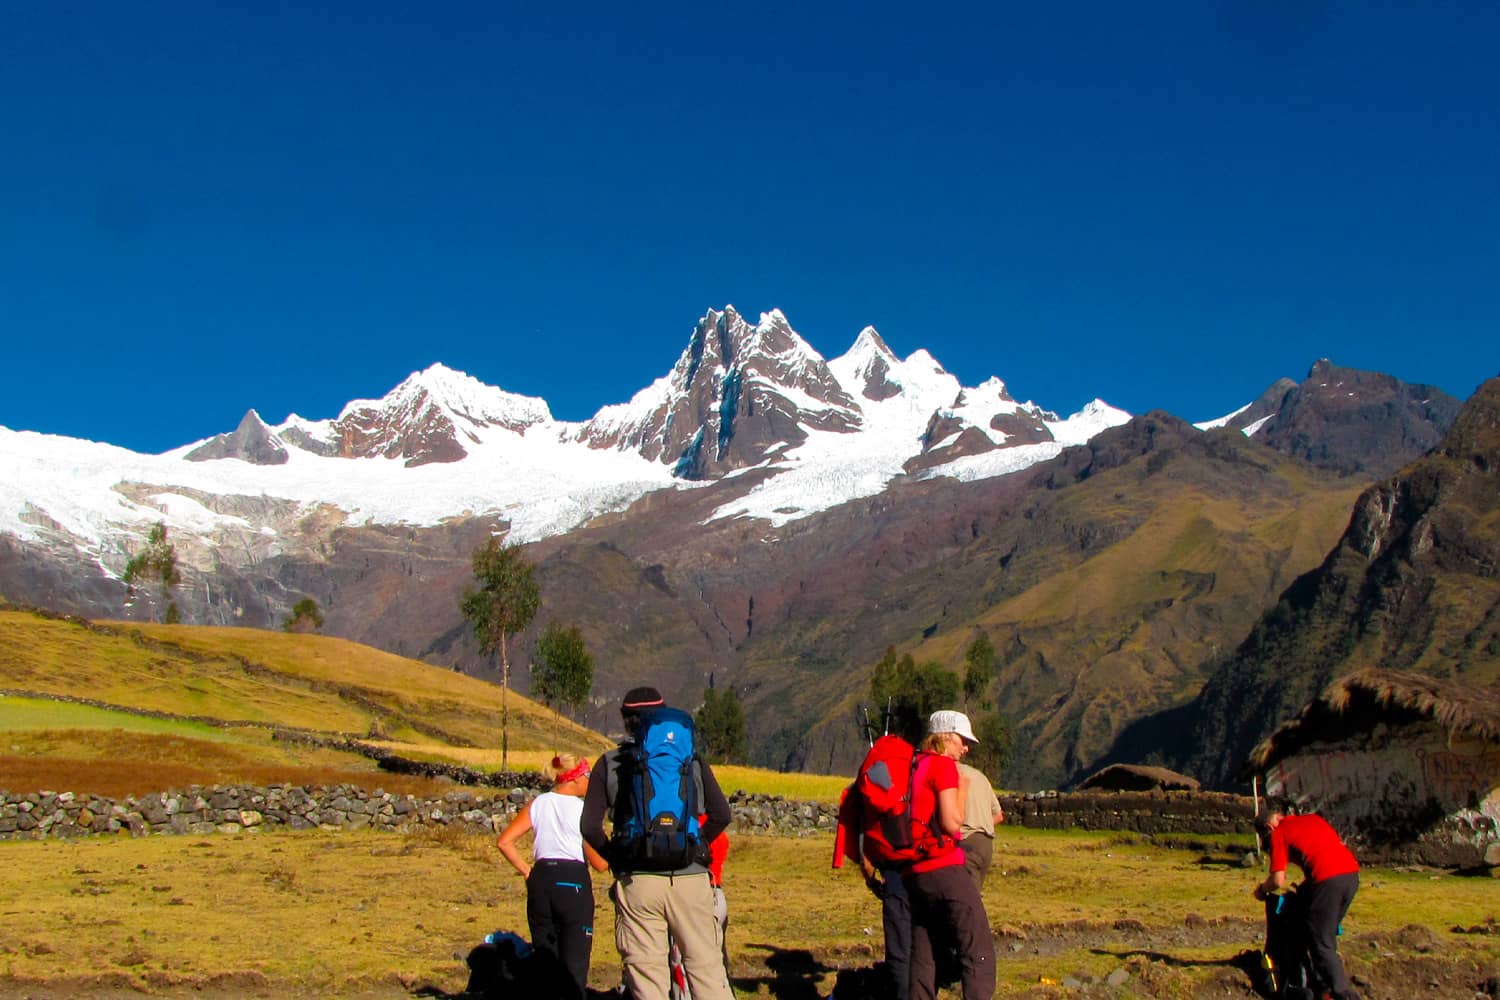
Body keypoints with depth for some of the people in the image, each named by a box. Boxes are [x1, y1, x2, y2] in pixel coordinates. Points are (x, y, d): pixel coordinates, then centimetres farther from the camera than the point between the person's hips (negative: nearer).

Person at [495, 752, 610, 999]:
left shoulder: (538, 804, 7)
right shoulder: (583, 809, -5)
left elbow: (504, 842, 2)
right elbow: (600, 864, -5)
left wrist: (527, 871, 7)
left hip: (541, 881, 5)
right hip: (573, 882, -5)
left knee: (545, 960, 14)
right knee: (574, 964, 1)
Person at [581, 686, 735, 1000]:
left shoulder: (609, 763, 4)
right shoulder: (692, 759, 5)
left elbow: (589, 826, -2)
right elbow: (721, 815, 1)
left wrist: (615, 858, 10)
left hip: (636, 880, -1)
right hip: (690, 878, 1)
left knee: (645, 970, 6)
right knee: (706, 964, 9)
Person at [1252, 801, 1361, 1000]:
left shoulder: (1278, 833, 5)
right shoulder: (1313, 818, 25)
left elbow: (1278, 881, -2)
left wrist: (1261, 890, 19)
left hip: (1328, 879, -7)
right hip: (1351, 873, 7)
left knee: (1321, 941, 3)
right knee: (1328, 933, 22)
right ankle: (1323, 983, 29)